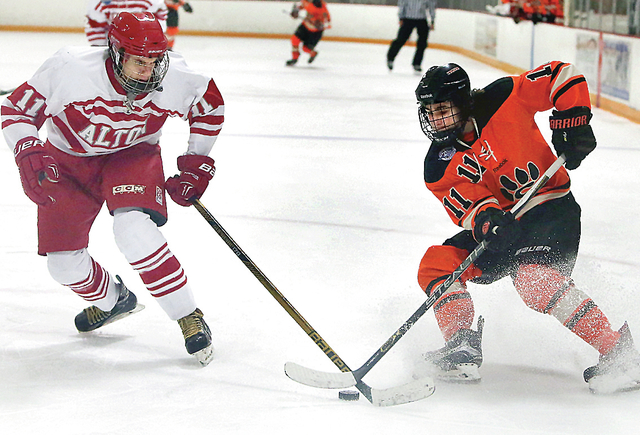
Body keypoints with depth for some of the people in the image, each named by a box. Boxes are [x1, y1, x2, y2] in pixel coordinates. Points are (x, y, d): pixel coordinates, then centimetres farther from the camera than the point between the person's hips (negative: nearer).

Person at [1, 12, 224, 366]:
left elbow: (210, 104, -1)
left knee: (132, 228, -31)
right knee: (63, 263, -1)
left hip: (133, 155, -1)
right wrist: (29, 154, -33)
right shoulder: (68, 68, -31)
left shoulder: (174, 78, -24)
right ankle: (112, 300, 34)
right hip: (68, 160, 1)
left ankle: (190, 318, -18)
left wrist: (196, 164, -2)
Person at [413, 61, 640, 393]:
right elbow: (463, 203, -13)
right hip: (500, 227, 7)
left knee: (535, 279, -31)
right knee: (435, 264, -7)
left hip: (551, 209, -6)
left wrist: (571, 120, -19)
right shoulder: (439, 167, 0)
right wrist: (485, 218, -35)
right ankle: (462, 345, -5)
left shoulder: (498, 101, -12)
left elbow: (561, 74, -8)